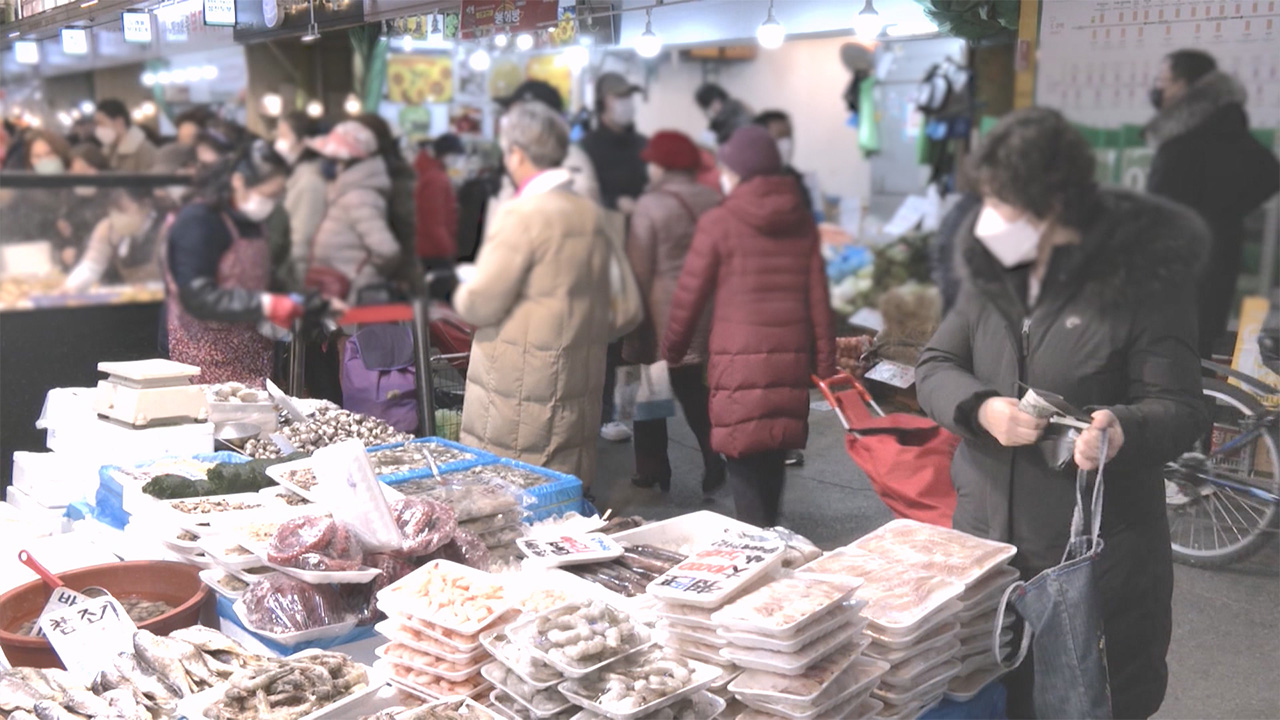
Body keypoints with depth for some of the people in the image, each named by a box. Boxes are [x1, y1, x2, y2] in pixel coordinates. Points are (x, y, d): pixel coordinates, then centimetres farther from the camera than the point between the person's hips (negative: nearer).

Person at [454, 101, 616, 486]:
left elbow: (479, 305, -15)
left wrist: (463, 290, 4)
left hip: (520, 393, -8)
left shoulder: (522, 215, -16)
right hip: (581, 382, 8)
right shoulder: (593, 215, 7)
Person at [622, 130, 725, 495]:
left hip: (664, 318, -5)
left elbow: (639, 271, -11)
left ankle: (653, 473, 16)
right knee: (698, 397, 16)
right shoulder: (714, 201, 4)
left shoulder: (651, 206, -12)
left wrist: (633, 333, -5)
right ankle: (713, 466, 11)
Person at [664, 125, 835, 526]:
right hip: (792, 357, 5)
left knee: (745, 461, 1)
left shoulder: (718, 222, -5)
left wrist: (673, 350, 12)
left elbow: (690, 296, -2)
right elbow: (818, 299, 7)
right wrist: (825, 365, 12)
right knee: (774, 455, 16)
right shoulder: (802, 222, 7)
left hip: (739, 360, -5)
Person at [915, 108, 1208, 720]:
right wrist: (980, 408, -17)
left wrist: (1125, 429, -33)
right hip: (986, 534, 5)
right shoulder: (993, 271, 4)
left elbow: (1180, 405, -11)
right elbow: (935, 367, 5)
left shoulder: (1140, 280, -12)